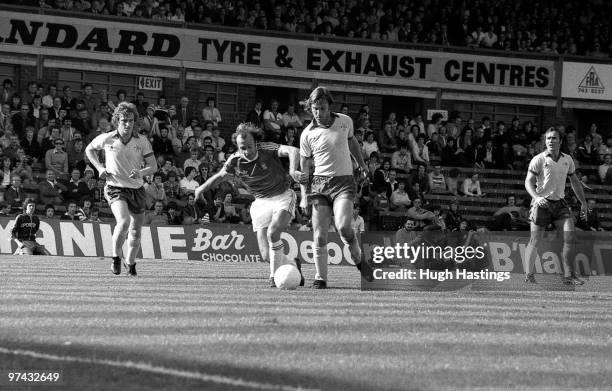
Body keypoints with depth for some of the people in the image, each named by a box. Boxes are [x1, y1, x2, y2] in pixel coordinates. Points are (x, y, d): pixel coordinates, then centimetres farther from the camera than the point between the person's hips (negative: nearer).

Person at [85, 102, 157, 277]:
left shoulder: (142, 141, -4)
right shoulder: (106, 139, -6)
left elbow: (153, 166, -2)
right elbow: (89, 149, 14)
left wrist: (140, 173, -23)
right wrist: (99, 168, 0)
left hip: (137, 189, 3)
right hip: (115, 188, -3)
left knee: (136, 231, 10)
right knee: (123, 222, -27)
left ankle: (130, 262, 35)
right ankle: (116, 257, -6)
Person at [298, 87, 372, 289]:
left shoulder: (345, 121, 2)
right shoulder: (307, 134, -1)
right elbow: (303, 166, 8)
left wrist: (361, 163, 28)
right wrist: (304, 195, 3)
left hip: (344, 181, -1)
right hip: (319, 182, 1)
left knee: (343, 226, -22)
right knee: (319, 235, -7)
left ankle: (358, 260, 3)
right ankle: (320, 278, 4)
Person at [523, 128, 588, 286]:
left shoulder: (567, 160, 7)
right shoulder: (538, 160, -6)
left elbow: (574, 182, 18)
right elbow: (528, 182, -9)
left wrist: (583, 202, 15)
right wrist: (536, 197, -27)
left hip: (560, 203, 4)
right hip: (542, 203, -4)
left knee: (570, 236, -9)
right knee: (535, 241, -3)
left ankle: (568, 275, -4)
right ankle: (529, 274, 11)